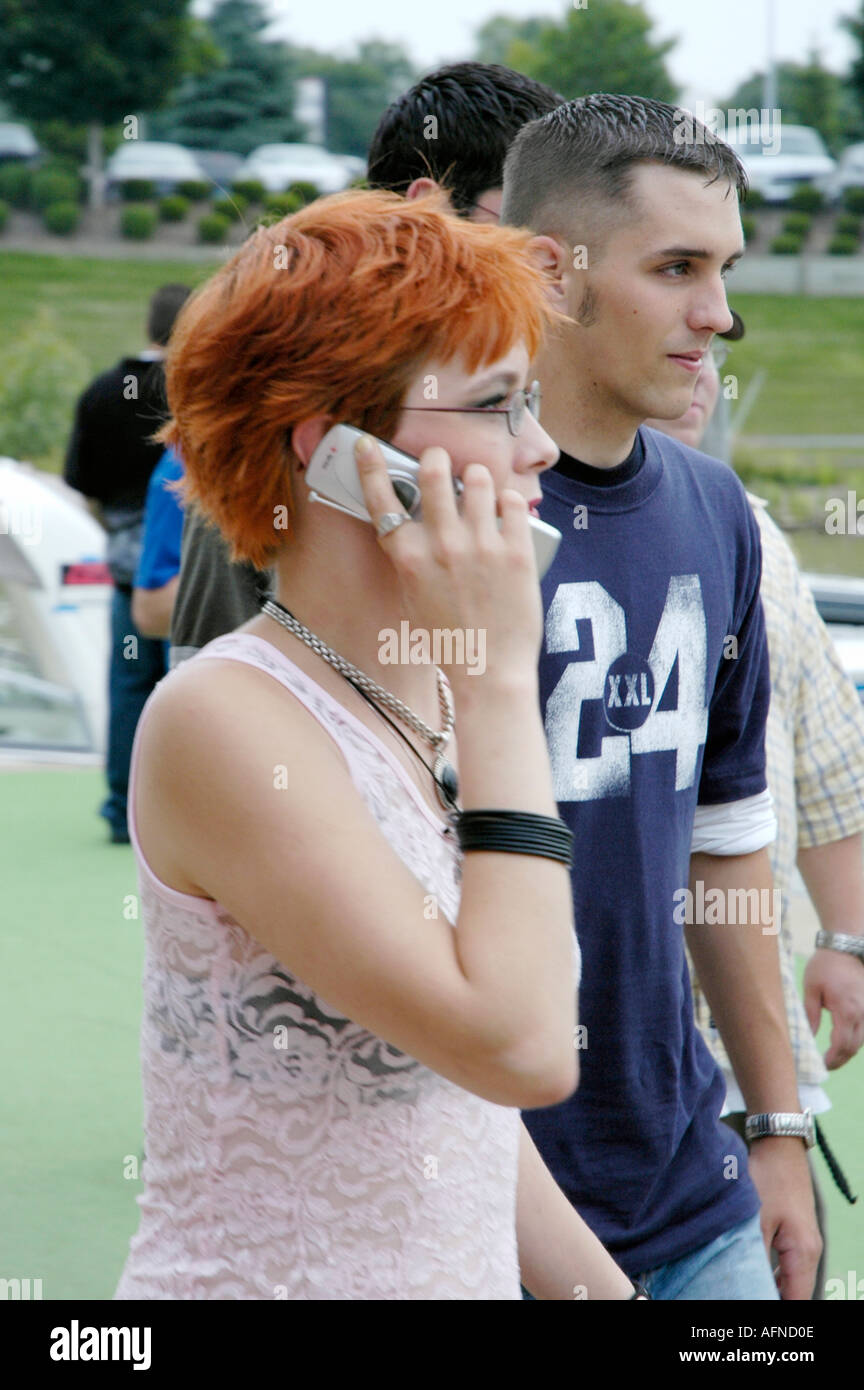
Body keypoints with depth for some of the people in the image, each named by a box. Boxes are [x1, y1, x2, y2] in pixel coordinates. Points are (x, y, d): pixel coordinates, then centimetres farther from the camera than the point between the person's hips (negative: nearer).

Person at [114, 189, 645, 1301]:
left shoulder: (443, 701, 6)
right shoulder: (226, 719, -18)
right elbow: (517, 1048, -26)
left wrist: (612, 1292, 10)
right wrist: (500, 677, -20)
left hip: (463, 1277, 7)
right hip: (253, 1276, -7)